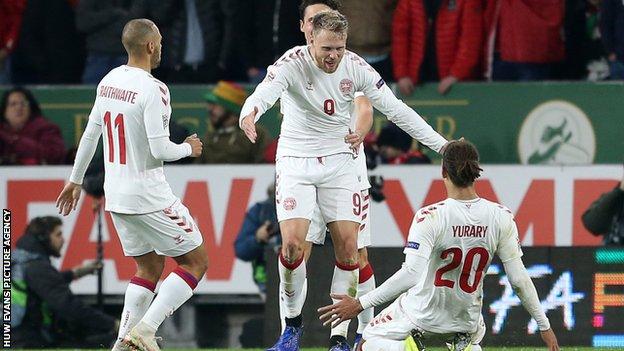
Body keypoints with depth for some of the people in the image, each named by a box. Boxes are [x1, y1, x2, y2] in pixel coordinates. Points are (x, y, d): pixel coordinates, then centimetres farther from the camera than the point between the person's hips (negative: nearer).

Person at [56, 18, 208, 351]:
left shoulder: (108, 82, 5)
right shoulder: (152, 89, -19)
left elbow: (90, 135, 14)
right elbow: (160, 150, -21)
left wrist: (75, 180, 25)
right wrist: (188, 148, 0)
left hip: (115, 196, 8)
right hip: (149, 197, -8)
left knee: (149, 266, 19)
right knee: (195, 262, 3)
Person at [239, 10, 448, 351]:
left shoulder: (355, 67, -8)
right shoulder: (292, 63, -17)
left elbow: (395, 109, -2)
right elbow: (265, 92, -36)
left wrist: (440, 144, -6)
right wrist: (249, 114, -60)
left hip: (339, 162, 3)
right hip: (295, 162, -3)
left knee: (348, 247, -5)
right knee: (292, 244, -16)